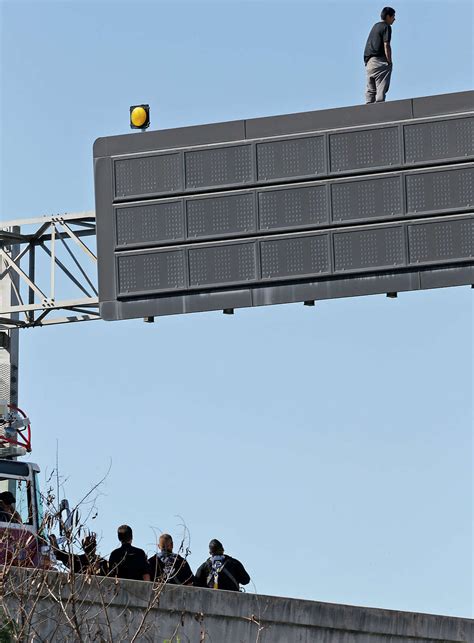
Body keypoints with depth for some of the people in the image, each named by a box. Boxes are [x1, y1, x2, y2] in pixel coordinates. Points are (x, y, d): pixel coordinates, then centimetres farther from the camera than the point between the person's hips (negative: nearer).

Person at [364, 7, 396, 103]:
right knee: (381, 89, -12)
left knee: (370, 90, 7)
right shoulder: (386, 27, -5)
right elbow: (386, 45, -14)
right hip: (379, 61, -8)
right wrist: (389, 62, -11)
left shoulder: (375, 26, 21)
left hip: (369, 61, 8)